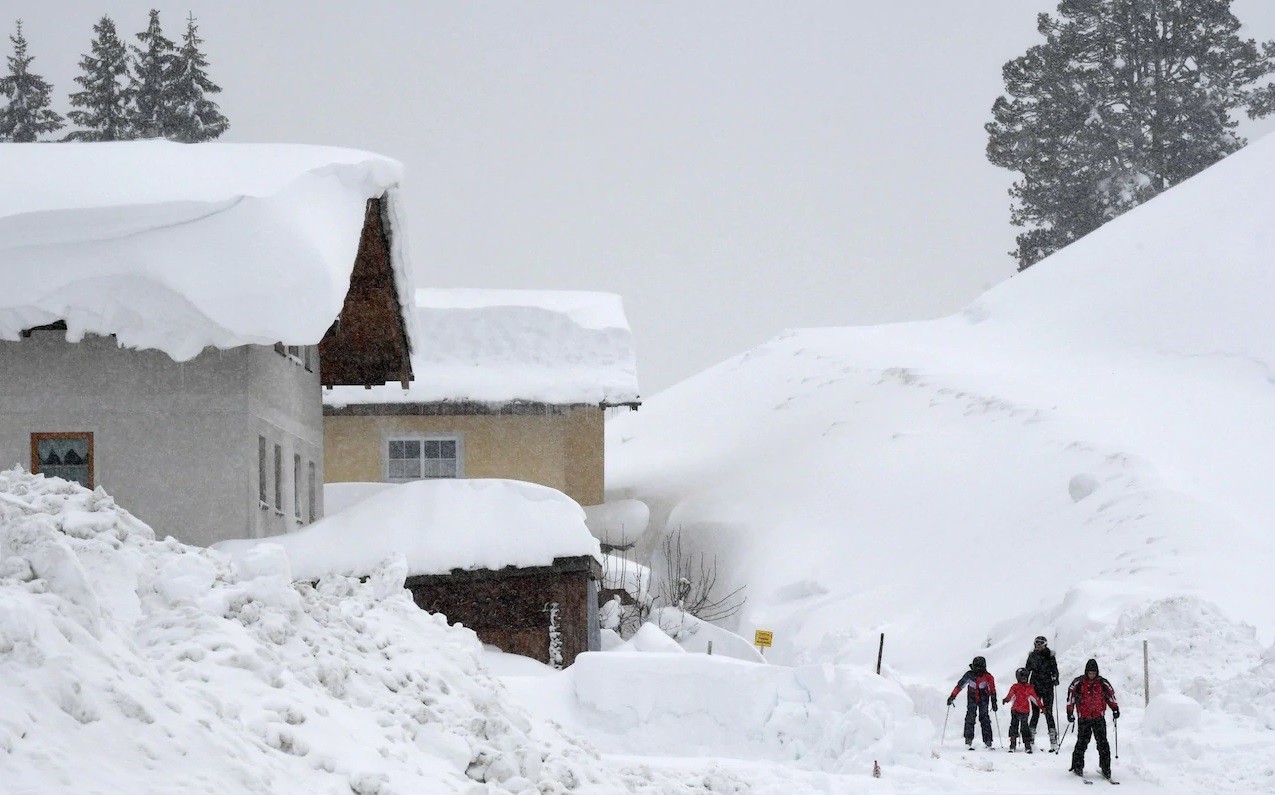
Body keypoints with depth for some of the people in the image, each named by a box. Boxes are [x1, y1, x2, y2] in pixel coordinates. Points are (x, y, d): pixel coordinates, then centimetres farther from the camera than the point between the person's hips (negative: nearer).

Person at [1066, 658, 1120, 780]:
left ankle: (1105, 768, 2)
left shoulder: (1102, 683, 5)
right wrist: (1070, 713, -1)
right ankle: (1077, 766, 9)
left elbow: (1111, 695, 16)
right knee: (1082, 743, -4)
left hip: (1099, 718, 1)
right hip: (1084, 718, -1)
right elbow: (1071, 696, 3)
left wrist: (1115, 709, 9)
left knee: (1102, 743, -3)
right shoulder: (1078, 683, -1)